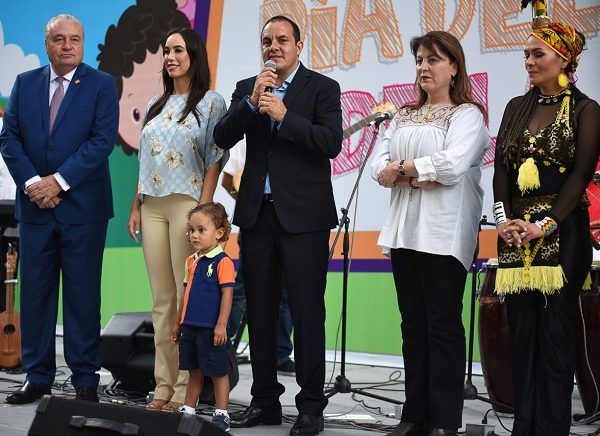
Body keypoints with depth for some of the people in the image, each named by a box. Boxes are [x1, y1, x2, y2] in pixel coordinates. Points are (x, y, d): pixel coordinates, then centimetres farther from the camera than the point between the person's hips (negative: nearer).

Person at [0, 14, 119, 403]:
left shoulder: (101, 84, 0)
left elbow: (103, 140, -10)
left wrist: (59, 181, -15)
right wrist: (31, 182, -10)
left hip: (83, 207, -3)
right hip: (35, 206, 3)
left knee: (83, 294, 2)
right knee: (35, 293, 7)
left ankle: (85, 379, 10)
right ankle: (38, 377, 15)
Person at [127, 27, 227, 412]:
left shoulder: (211, 102, 1)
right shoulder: (156, 105, 18)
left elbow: (214, 160, -5)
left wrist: (203, 209, -13)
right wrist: (135, 206, 13)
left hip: (187, 204, -6)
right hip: (153, 207, 6)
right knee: (161, 299, 5)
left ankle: (187, 387, -4)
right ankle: (164, 385, 9)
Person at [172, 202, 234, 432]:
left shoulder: (222, 262, -12)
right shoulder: (192, 261, 12)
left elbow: (227, 294, -15)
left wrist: (221, 326, -18)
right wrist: (178, 323, 19)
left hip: (212, 329, -7)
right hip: (190, 327, 7)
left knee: (218, 372, 3)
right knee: (194, 371, 16)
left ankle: (221, 413, 11)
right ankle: (188, 410, 24)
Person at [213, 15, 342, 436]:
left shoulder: (322, 88, 0)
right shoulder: (247, 88, 11)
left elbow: (332, 142, -13)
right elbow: (222, 138, 0)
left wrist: (284, 115, -18)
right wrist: (251, 102, -12)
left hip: (303, 215, -5)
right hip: (257, 212, 5)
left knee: (307, 311, -3)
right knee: (260, 311, 10)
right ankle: (266, 400, 20)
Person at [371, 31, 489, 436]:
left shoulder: (468, 114, -1)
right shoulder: (404, 116, 18)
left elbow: (453, 164, -17)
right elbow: (379, 166, 7)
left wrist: (403, 167, -6)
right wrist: (421, 175, -11)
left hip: (444, 233, -6)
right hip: (405, 230, 6)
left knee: (443, 325, -3)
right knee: (413, 324, 9)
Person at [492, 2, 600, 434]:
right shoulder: (517, 107, 14)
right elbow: (501, 168, 10)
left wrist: (544, 226, -15)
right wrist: (504, 218, -5)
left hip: (561, 233, -5)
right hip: (516, 233, 5)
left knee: (554, 332, -3)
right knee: (522, 330, 5)